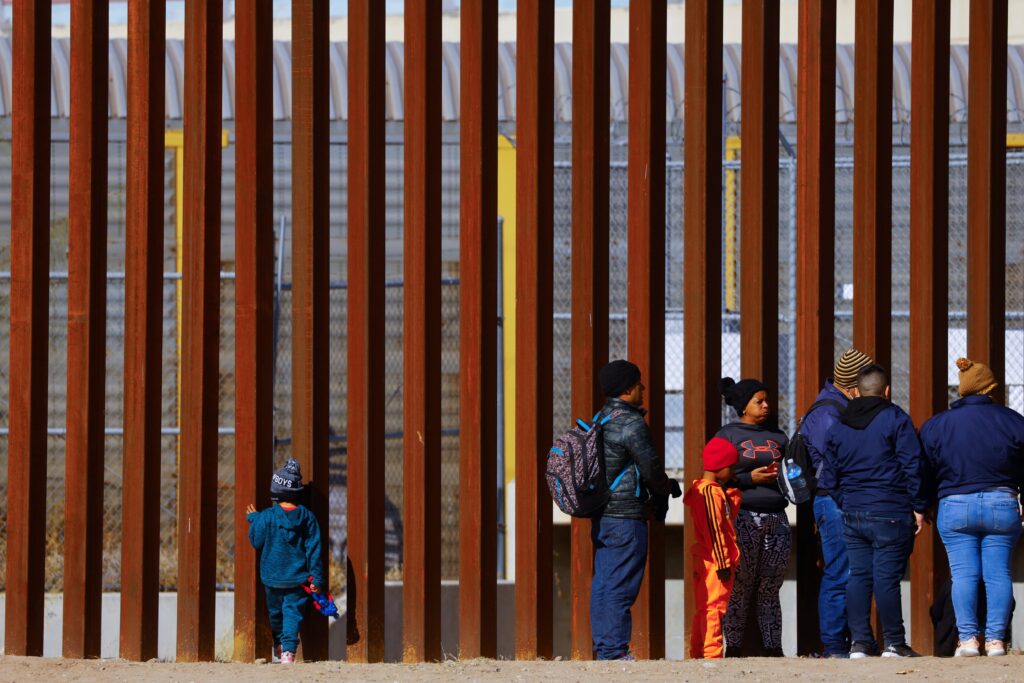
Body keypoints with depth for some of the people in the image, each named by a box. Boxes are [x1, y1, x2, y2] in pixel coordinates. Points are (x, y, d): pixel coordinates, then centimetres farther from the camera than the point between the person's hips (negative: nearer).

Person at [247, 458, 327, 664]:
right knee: (293, 611, 0)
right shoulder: (307, 517, -5)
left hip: (273, 577, 0)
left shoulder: (266, 517, -11)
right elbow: (314, 549, -2)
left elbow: (256, 541, 1)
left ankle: (279, 645, 31)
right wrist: (316, 577, 3)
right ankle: (289, 649, -15)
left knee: (275, 610, 18)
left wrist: (253, 519, 16)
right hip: (297, 577, 0)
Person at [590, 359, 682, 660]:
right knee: (621, 586, -7)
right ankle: (615, 650, -7)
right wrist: (668, 489, 9)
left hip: (602, 513, 9)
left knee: (602, 581, 10)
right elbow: (651, 467, -13)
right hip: (626, 514, -9)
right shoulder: (631, 423, -14)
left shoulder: (601, 419, 14)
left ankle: (602, 646, 13)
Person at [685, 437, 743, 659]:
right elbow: (714, 531, -19)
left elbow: (729, 517, 19)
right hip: (715, 561, -11)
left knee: (703, 610, 13)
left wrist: (734, 495, 5)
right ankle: (712, 653, -10)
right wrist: (723, 563, -19)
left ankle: (698, 653, 17)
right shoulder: (711, 493, -16)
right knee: (714, 607, -9)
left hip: (705, 562, 11)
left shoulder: (714, 490, 16)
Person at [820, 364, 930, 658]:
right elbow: (913, 466, -9)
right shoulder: (895, 419, -5)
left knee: (858, 576, 7)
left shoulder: (838, 426, 11)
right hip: (890, 513, -5)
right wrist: (918, 507, -3)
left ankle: (859, 642, 5)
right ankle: (894, 643, -1)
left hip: (853, 514, 5)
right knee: (887, 577, -4)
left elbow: (829, 477, 14)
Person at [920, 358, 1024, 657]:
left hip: (955, 507, 0)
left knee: (964, 574, 0)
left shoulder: (936, 425, 2)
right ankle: (995, 639, -2)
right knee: (998, 573, 3)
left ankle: (968, 638, -7)